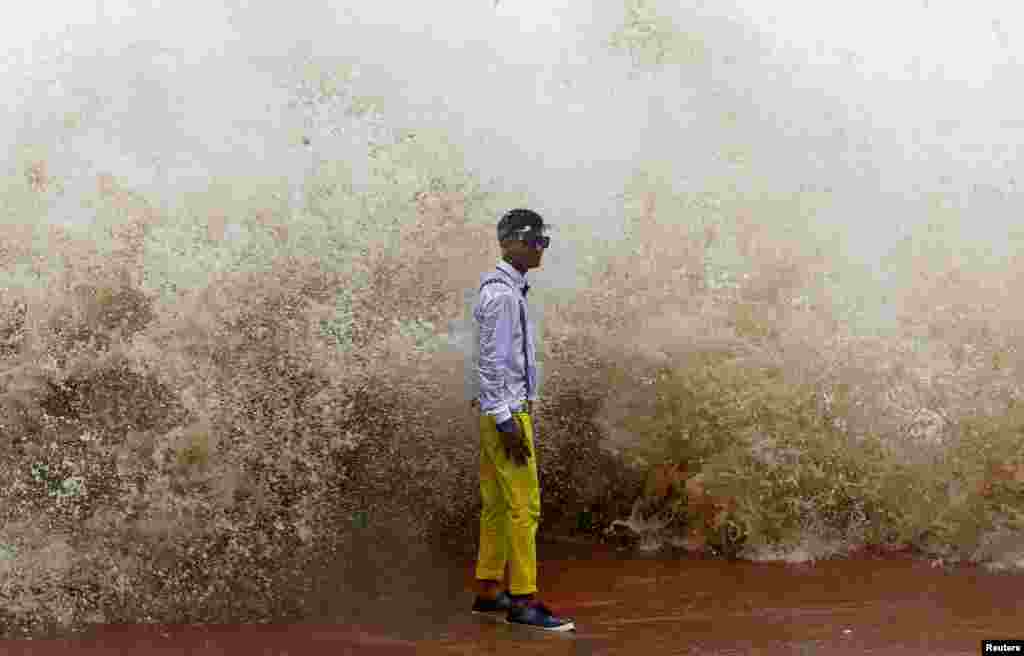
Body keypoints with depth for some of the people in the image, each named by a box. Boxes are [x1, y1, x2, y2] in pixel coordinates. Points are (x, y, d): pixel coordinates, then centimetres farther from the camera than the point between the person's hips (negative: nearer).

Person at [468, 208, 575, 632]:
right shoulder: (502, 293, -15)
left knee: (496, 505, 13)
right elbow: (492, 361, -20)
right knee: (523, 506, -8)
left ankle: (488, 590, 19)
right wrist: (506, 421, -22)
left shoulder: (509, 289, 16)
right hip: (507, 411, -10)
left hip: (500, 412, 10)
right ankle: (523, 600, -6)